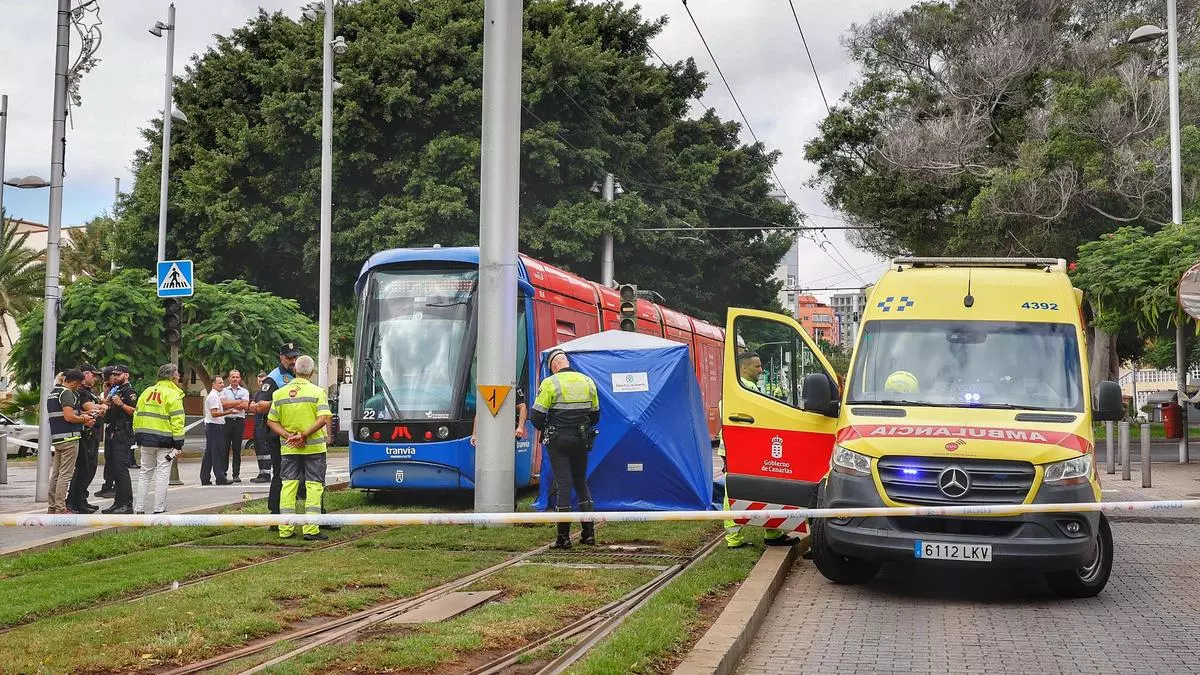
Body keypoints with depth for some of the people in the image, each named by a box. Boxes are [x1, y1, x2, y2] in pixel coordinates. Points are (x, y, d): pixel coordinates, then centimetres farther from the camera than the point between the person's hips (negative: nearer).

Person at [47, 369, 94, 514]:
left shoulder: (52, 393, 19)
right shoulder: (67, 393, -12)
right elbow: (69, 416, -22)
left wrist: (81, 417, 13)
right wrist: (83, 419, -4)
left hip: (56, 438, 10)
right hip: (69, 437, -10)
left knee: (56, 473, 13)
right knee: (65, 474, -7)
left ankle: (52, 507, 18)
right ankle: (60, 508, -8)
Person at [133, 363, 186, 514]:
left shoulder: (146, 392, 13)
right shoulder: (173, 395, -7)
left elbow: (137, 416, 14)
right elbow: (177, 420, -13)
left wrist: (138, 439, 19)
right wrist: (178, 444, -11)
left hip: (145, 439, 6)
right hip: (164, 440, -6)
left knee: (145, 473, 13)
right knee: (162, 474, -1)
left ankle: (139, 509, 12)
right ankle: (159, 509, -1)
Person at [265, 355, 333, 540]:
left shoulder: (279, 393, 5)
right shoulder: (317, 392, -6)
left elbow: (271, 421, 3)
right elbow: (323, 419, -17)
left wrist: (288, 436, -5)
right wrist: (303, 435, -14)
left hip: (288, 448, 3)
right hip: (314, 447, -3)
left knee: (288, 485, 9)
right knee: (314, 485, 1)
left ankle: (285, 529, 9)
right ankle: (311, 530, -4)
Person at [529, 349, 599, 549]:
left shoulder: (550, 383, -9)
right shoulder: (587, 381, 7)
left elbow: (536, 416, -9)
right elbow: (595, 415, 14)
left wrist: (545, 429, 11)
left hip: (558, 441, -4)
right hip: (581, 441, 4)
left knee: (563, 485, -1)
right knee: (581, 483, 15)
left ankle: (564, 537, 1)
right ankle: (589, 533, 12)